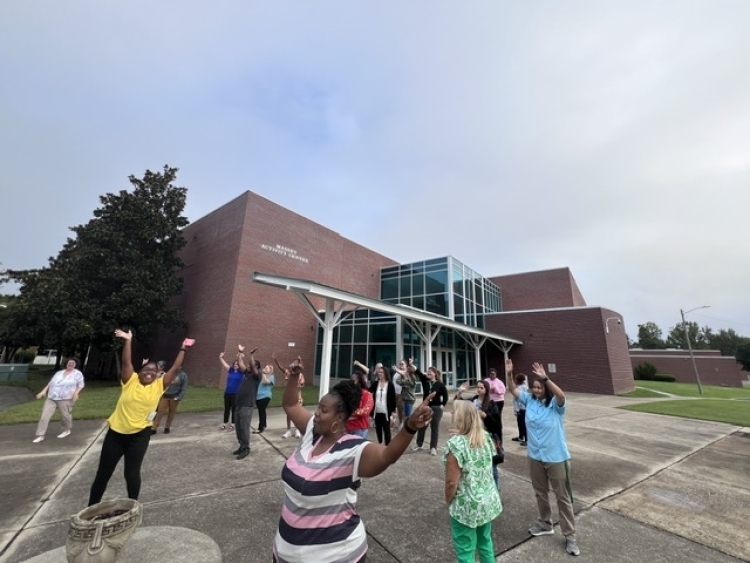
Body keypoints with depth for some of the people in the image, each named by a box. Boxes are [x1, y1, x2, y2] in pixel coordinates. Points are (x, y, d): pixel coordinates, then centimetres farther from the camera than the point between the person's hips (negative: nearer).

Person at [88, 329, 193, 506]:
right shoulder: (130, 381, -5)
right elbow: (126, 362, -15)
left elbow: (175, 368, -5)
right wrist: (128, 341, -22)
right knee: (103, 472, 15)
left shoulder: (159, 385, -2)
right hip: (116, 432, 0)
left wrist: (183, 349, -7)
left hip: (139, 434, 0)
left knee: (132, 473, 8)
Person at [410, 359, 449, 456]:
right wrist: (411, 364, -27)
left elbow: (445, 395, 0)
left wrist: (443, 405, -5)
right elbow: (418, 372, -15)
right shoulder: (425, 380, -2)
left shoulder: (440, 384, -8)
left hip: (436, 408, -3)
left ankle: (433, 448, 17)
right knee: (421, 426, 12)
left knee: (434, 428, 5)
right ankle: (419, 444, 28)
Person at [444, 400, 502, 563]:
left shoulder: (455, 443, -27)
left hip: (467, 507, -6)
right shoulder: (486, 437, -6)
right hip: (489, 501, 6)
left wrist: (448, 501, -5)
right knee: (485, 542, 27)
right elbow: (487, 469, 8)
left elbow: (452, 482, -22)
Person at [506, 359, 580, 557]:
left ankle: (570, 536, 26)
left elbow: (561, 395, -39)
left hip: (556, 458, -5)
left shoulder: (555, 404, -18)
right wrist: (509, 374, -25)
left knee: (563, 497, 10)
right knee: (540, 493, 21)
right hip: (535, 457, 5)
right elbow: (513, 390, -8)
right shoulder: (529, 400, -5)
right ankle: (545, 524, 41)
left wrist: (545, 378, -50)